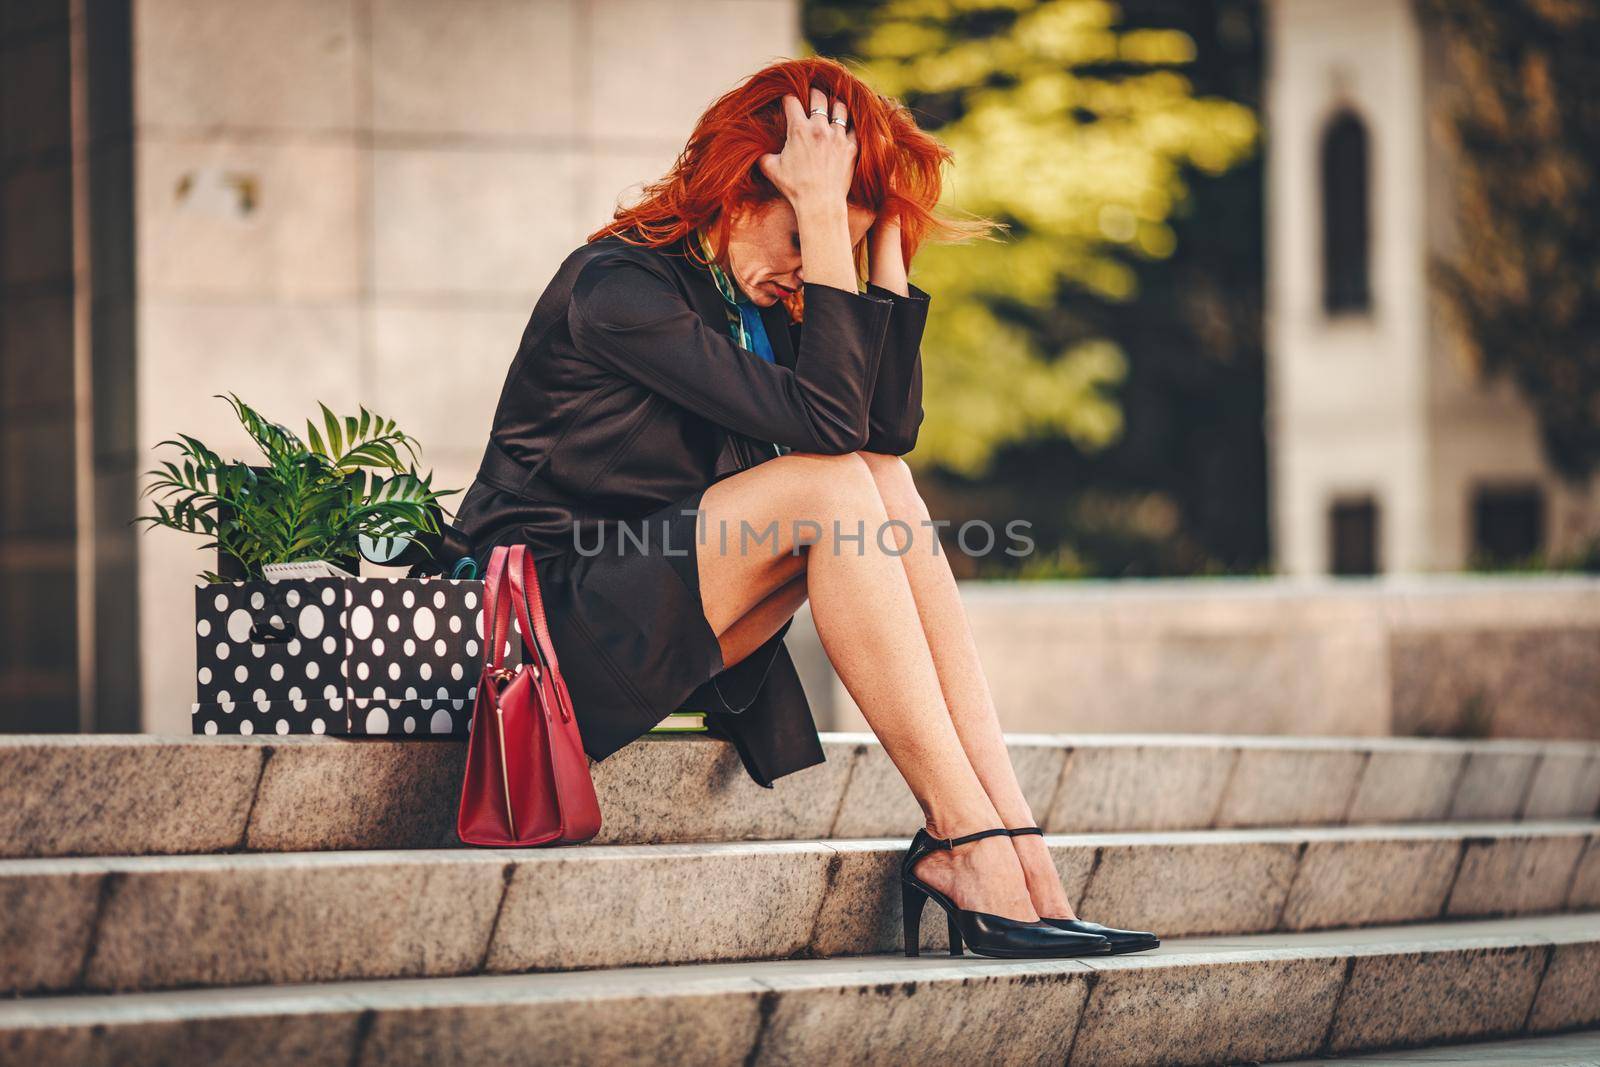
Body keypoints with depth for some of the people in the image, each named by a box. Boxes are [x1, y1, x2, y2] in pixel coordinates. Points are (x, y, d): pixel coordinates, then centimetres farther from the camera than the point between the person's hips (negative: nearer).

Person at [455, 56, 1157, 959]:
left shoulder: (761, 305, 11)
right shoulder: (617, 284, -16)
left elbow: (890, 424, -4)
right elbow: (823, 420, -24)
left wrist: (885, 232, -4)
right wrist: (822, 217, -23)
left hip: (676, 633, 8)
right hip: (565, 623, -8)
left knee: (883, 483, -14)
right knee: (833, 484, -25)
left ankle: (1011, 833, -24)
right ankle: (969, 842, -27)